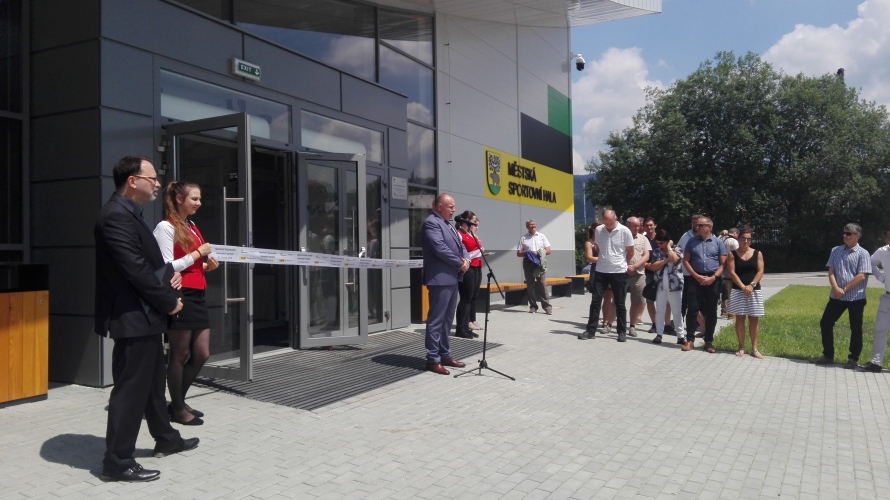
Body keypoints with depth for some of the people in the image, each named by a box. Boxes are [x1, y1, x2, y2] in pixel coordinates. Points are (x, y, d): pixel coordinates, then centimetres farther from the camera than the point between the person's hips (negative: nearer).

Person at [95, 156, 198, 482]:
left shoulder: (129, 213, 13)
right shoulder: (116, 216, -20)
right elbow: (136, 270, -23)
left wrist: (170, 270, 3)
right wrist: (170, 302, -14)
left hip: (144, 315, 11)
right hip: (133, 318, -11)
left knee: (153, 382, 20)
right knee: (131, 389, -3)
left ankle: (165, 438, 34)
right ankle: (117, 462, 8)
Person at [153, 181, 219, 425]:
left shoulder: (193, 228, 17)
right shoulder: (166, 227, -9)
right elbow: (167, 268, -15)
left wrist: (206, 265, 8)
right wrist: (198, 253, -13)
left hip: (197, 296, 9)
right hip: (178, 297, -9)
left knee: (201, 354, 10)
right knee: (179, 355, 2)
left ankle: (179, 401, 27)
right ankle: (177, 408, 16)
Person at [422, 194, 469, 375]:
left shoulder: (449, 224, 19)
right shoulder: (431, 223, -12)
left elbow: (459, 245, 20)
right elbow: (440, 248, -22)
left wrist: (466, 259, -1)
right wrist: (460, 264, -14)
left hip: (452, 278, 10)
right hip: (440, 278, -10)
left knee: (447, 320, 15)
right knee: (436, 320, -5)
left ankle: (445, 355, 23)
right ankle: (433, 360, 0)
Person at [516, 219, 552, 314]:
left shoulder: (542, 236, 9)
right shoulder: (523, 238, 7)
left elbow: (548, 251, 6)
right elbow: (518, 253, 7)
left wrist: (538, 253, -11)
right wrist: (526, 253, -14)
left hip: (540, 262, -1)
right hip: (528, 263, 1)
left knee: (542, 284, -7)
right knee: (530, 285, 3)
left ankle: (546, 306, -6)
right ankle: (533, 306, 11)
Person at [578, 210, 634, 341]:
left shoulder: (625, 231, -10)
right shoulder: (598, 230, -1)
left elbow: (630, 252, 1)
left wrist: (621, 264, 11)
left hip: (619, 272, -3)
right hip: (601, 271, 3)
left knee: (620, 303, 6)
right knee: (595, 301, 3)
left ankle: (622, 332, 15)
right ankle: (590, 330, 9)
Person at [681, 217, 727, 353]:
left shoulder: (718, 242, 4)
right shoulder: (692, 242, 7)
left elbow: (723, 263, 1)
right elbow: (685, 261, 4)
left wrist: (713, 277, -12)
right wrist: (697, 276, -7)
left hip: (713, 280, 0)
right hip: (696, 279, 0)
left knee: (711, 311, 5)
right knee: (693, 309, -5)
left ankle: (709, 341, 13)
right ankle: (690, 339, 2)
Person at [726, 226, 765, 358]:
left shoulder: (757, 253, 6)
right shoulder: (732, 254, 1)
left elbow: (760, 271, -2)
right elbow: (731, 272, -7)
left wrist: (751, 285, -15)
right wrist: (743, 287, -17)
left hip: (754, 290, 1)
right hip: (738, 290, -1)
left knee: (754, 319, 3)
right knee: (740, 318, 2)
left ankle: (754, 348, 10)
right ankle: (741, 347, 11)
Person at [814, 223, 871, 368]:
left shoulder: (863, 254, -6)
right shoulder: (836, 251, 7)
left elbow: (861, 276, -14)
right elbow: (831, 272, 3)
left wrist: (844, 289, -14)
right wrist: (836, 288, -11)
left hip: (856, 297, -5)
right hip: (836, 296, 5)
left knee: (855, 329, 4)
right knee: (825, 323, 6)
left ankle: (853, 359, 17)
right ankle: (828, 355, 18)